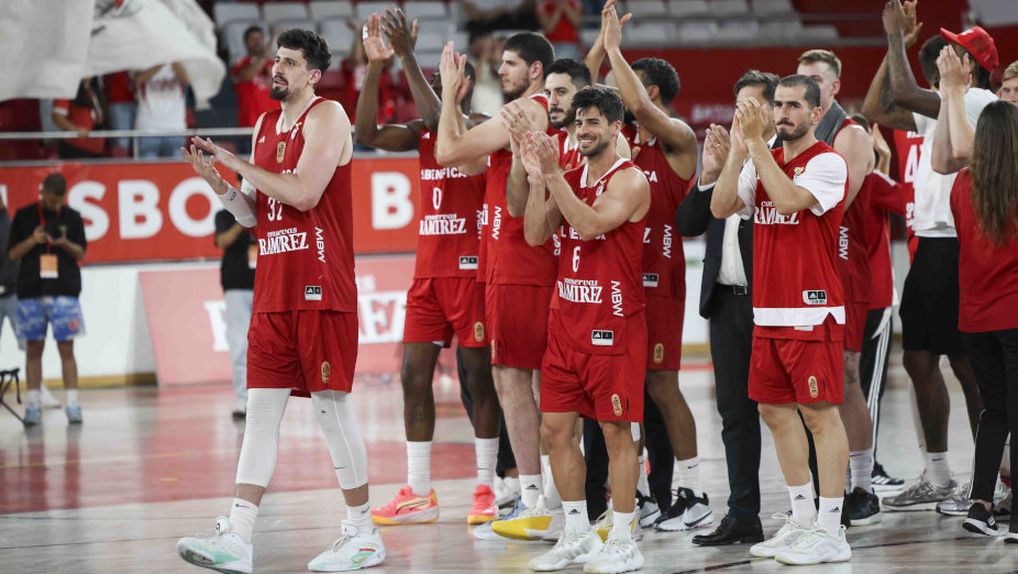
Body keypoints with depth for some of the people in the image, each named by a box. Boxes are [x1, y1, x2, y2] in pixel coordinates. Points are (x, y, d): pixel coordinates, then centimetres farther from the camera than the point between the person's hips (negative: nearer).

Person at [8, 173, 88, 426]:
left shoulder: (72, 218, 5)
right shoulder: (24, 216, 5)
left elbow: (81, 253, 8)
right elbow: (13, 253, 6)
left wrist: (64, 243, -12)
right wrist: (33, 240, -11)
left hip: (64, 291, -1)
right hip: (31, 293, 1)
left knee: (66, 348, -4)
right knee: (33, 348, 3)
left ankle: (72, 405, -2)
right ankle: (33, 405, 7)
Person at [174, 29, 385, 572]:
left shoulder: (327, 116, -7)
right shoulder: (265, 126, 17)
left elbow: (303, 194, -19)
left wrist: (237, 162, -12)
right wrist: (215, 178, 3)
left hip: (321, 289, -7)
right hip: (273, 291, 7)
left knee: (332, 404, -3)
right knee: (261, 409, 2)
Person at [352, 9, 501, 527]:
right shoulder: (423, 134, 11)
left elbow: (447, 127, -28)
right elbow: (367, 134, -3)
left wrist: (407, 57, -31)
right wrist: (375, 67, -12)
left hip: (471, 270, -7)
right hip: (428, 270, 7)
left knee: (478, 376, -1)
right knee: (414, 373, 2)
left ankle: (486, 488, 7)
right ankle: (418, 493, 5)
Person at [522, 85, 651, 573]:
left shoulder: (629, 181, -9)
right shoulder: (569, 179, 13)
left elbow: (592, 224, -23)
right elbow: (536, 234, 6)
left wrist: (553, 175, -23)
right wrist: (536, 177, -4)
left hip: (612, 323, -7)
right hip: (567, 317, 7)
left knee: (616, 430, -3)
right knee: (556, 428, 7)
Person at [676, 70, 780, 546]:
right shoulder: (725, 154, 14)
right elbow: (686, 224, 10)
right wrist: (709, 175, -3)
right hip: (726, 301, 7)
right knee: (736, 413, 8)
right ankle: (743, 516, 12)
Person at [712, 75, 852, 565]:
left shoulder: (828, 163, -8)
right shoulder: (763, 161, 13)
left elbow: (790, 200, -25)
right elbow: (721, 208, 2)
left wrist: (758, 145, -20)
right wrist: (739, 151, -8)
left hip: (812, 312, -8)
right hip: (768, 311, 8)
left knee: (820, 412, -7)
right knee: (775, 411, 11)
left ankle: (830, 532, -5)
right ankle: (801, 520, 20)